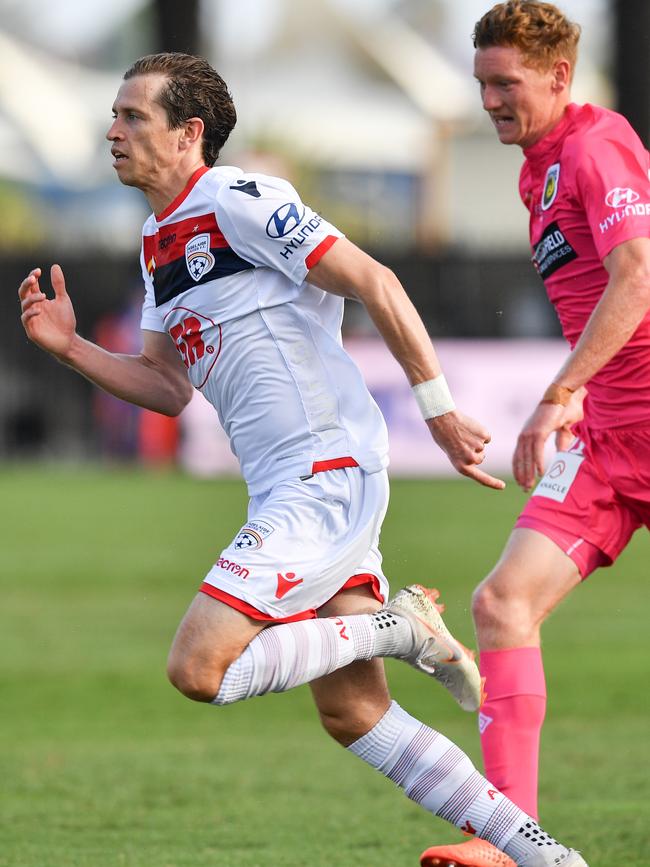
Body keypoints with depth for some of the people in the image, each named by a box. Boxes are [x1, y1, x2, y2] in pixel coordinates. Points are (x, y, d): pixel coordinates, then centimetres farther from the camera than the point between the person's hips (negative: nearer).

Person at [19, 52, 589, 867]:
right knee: (353, 713, 6)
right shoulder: (158, 242, 17)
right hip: (287, 492, 10)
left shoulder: (238, 201, -12)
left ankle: (401, 627, -6)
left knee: (199, 667, -18)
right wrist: (70, 347, 8)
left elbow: (374, 283, -15)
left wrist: (440, 410, -18)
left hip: (326, 477, -10)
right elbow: (167, 387, 22)